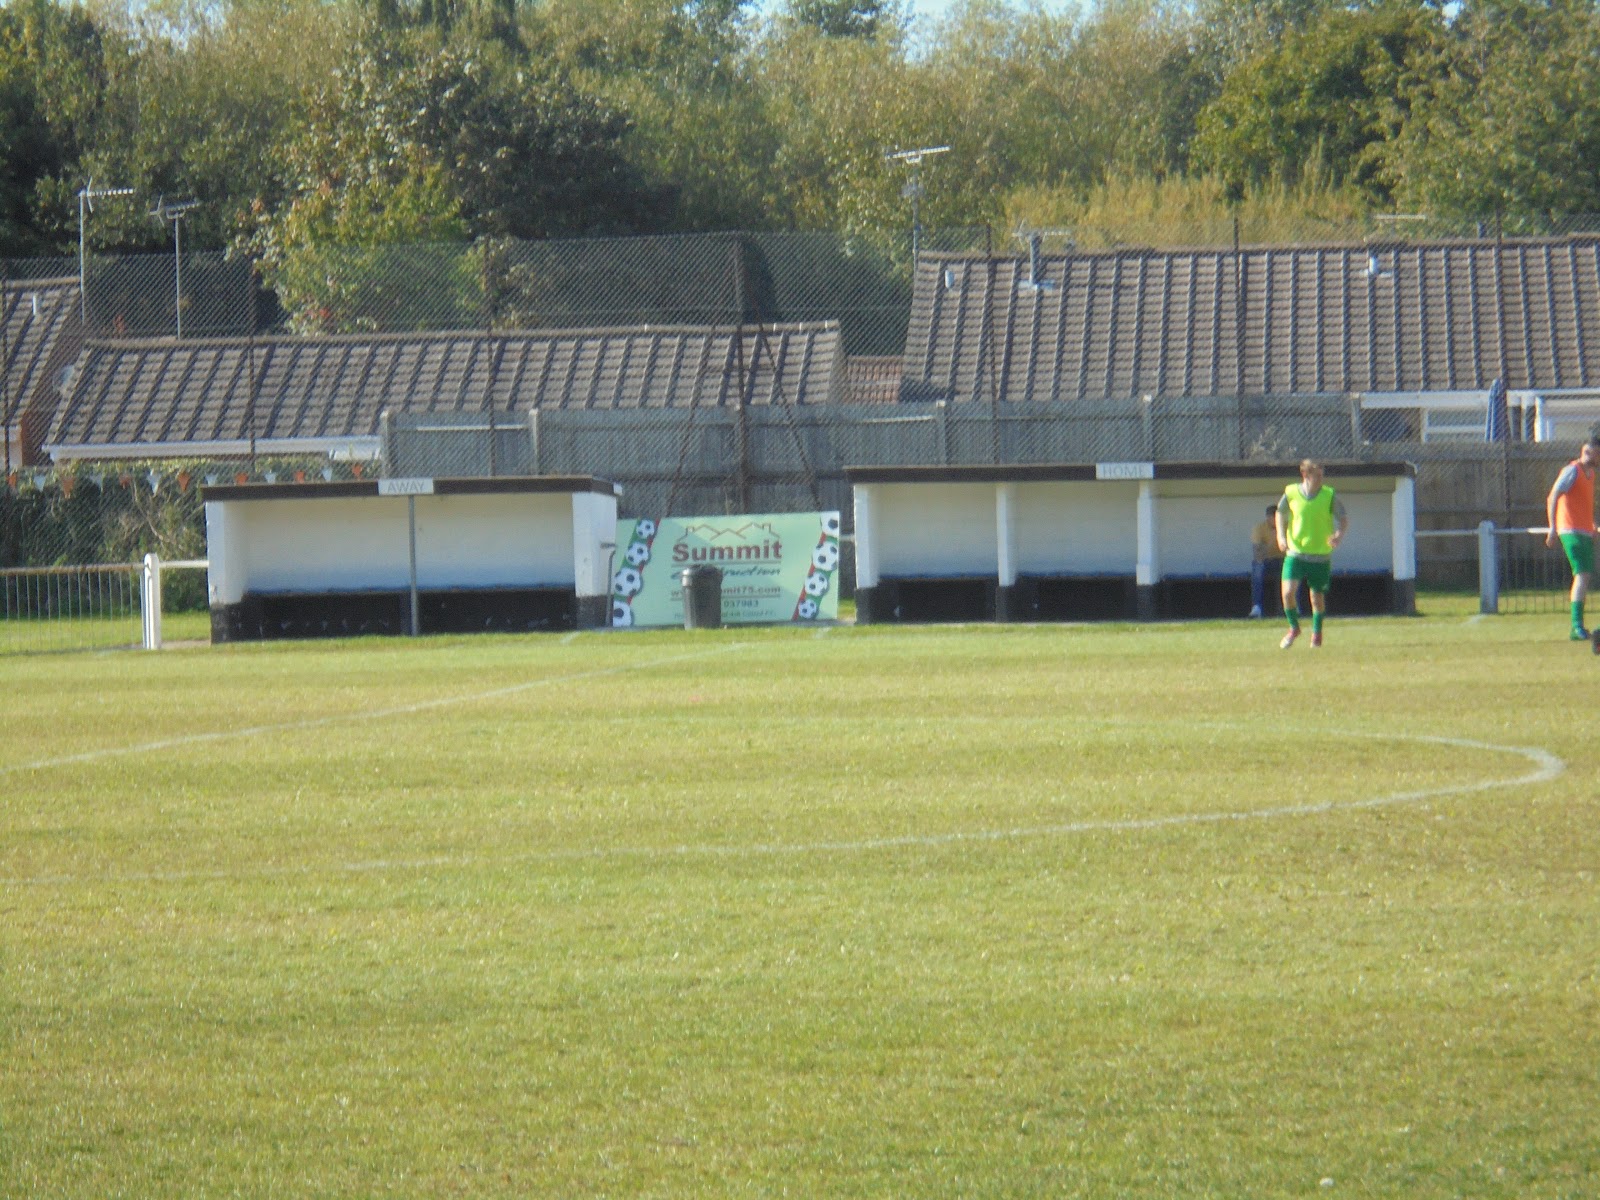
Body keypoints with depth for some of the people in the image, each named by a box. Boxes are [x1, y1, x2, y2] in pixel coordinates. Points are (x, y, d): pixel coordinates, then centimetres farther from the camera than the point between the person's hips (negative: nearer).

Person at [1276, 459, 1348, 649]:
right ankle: (1294, 628, 13)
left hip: (1321, 554, 0)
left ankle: (1317, 631, 33)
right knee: (1288, 591, -13)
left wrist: (1339, 534, -22)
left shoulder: (1329, 496, -7)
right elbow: (1280, 513, 13)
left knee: (1317, 595, 8)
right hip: (1295, 553, 0)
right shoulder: (1291, 493, -4)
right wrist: (1281, 535, -1)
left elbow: (1344, 519, -1)